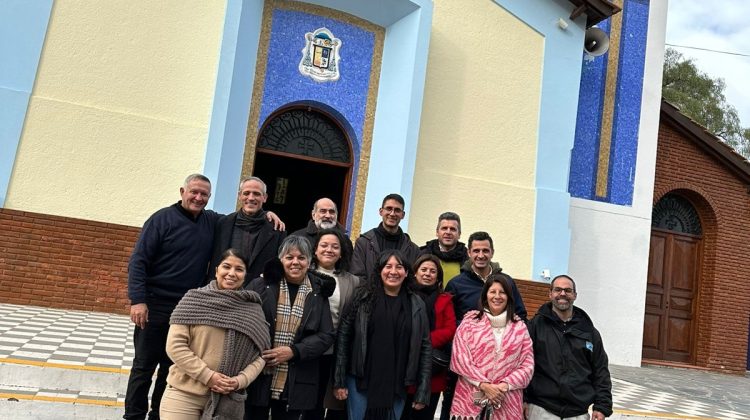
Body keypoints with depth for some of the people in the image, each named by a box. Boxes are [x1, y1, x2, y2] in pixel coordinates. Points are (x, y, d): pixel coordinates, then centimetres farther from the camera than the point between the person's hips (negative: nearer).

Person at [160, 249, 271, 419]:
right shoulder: (194, 299, -3)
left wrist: (240, 381, -10)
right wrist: (208, 376, -13)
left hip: (227, 399, 2)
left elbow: (260, 355, 5)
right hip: (184, 394, -2)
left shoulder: (253, 311, 3)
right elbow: (175, 345, -8)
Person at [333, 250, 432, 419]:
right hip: (360, 382, -1)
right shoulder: (363, 297, -3)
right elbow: (343, 336, -3)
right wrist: (339, 380, -6)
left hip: (397, 386, 1)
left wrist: (423, 391, -2)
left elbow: (425, 347, 1)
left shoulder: (416, 305, 1)